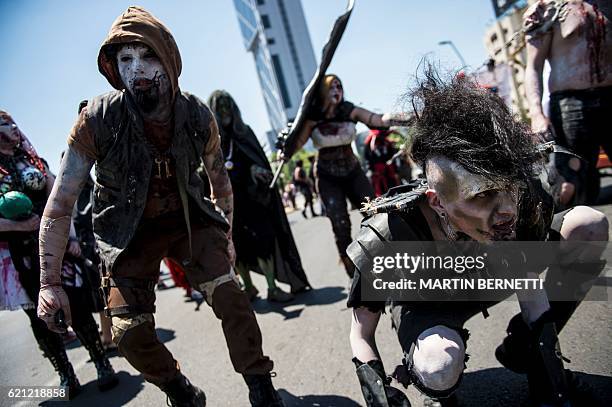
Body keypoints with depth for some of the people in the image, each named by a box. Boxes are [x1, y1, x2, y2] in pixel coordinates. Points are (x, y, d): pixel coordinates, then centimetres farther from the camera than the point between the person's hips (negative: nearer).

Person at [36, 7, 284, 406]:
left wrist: (227, 236, 9)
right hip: (130, 232, 0)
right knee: (130, 333, -5)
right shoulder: (98, 120, -22)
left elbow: (220, 180, 2)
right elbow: (60, 205, -17)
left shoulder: (198, 115, -16)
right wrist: (49, 283, -18)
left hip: (190, 217, 1)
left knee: (228, 293, -17)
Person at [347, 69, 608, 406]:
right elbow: (362, 336, -21)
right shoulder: (385, 239, -39)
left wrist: (542, 347, -12)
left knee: (590, 226, -12)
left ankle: (522, 350, 4)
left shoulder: (522, 199, -30)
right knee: (440, 370, -40)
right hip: (424, 305, -4)